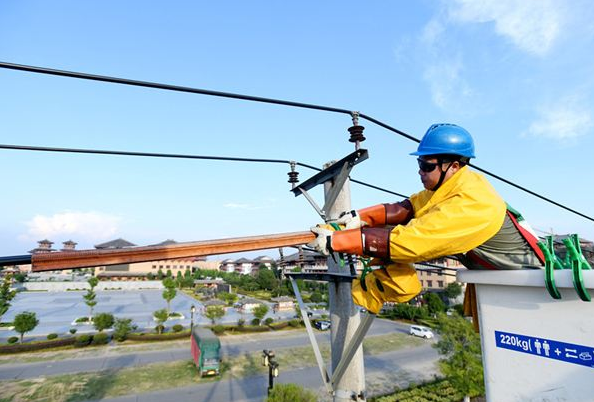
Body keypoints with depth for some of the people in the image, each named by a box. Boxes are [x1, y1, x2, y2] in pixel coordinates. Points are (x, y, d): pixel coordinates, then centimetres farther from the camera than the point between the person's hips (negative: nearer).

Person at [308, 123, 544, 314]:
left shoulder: (470, 204, -37)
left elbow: (405, 241, -41)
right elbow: (407, 208, -12)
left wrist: (335, 241, -39)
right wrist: (359, 217, -26)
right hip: (490, 270, 7)